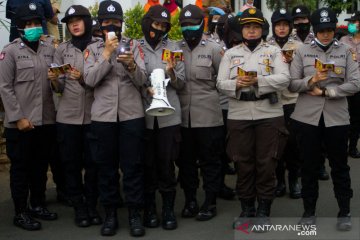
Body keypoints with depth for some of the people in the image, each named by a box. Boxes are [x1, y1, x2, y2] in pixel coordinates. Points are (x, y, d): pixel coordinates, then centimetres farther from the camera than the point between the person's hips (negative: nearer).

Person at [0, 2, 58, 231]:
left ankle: (38, 204, 29)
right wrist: (18, 117, -13)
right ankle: (21, 212, 15)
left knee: (41, 165, 14)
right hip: (21, 122, -4)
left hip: (47, 120, 4)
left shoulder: (50, 49, 9)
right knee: (21, 167, 5)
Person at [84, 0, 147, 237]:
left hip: (132, 115, -1)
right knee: (106, 166, 8)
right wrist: (107, 53, -14)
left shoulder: (134, 45, 5)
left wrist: (131, 64, -25)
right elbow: (90, 80, -9)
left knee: (133, 165, 3)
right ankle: (110, 212, 20)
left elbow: (142, 80, -5)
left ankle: (135, 213, 13)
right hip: (103, 116, 1)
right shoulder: (93, 49, 6)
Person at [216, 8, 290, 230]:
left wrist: (258, 80, -20)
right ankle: (246, 209, 22)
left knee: (266, 164, 2)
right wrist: (236, 84, -18)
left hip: (269, 114, -1)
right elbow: (221, 83, 3)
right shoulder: (230, 54, 12)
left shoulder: (273, 51, 6)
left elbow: (284, 79, -7)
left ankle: (264, 210, 15)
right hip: (239, 115, 2)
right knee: (243, 164, 8)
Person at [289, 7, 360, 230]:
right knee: (309, 166, 9)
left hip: (337, 117, 0)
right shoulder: (302, 51, 3)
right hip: (308, 117, 0)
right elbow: (292, 84, -1)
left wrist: (325, 91, -12)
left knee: (340, 165, 9)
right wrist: (310, 81, -19)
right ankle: (309, 210, 23)